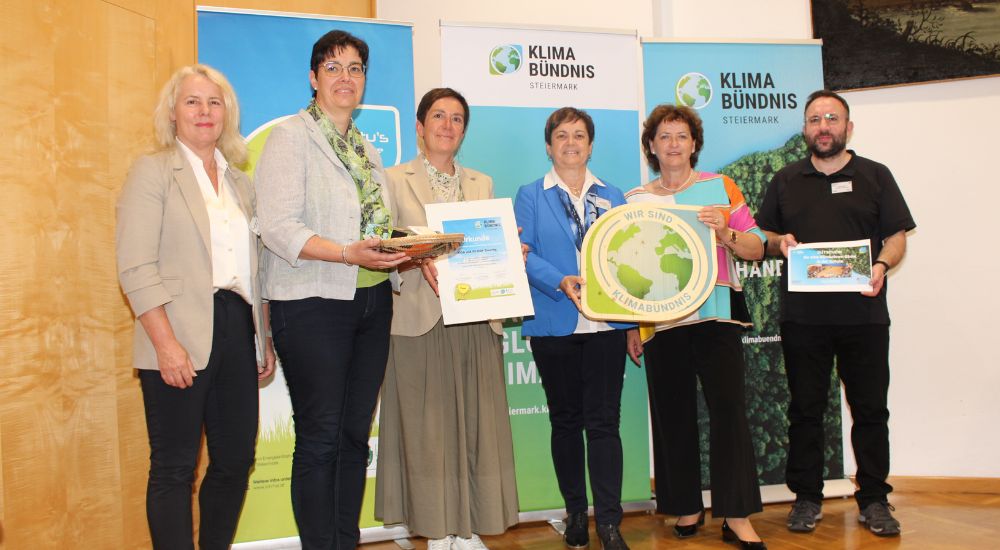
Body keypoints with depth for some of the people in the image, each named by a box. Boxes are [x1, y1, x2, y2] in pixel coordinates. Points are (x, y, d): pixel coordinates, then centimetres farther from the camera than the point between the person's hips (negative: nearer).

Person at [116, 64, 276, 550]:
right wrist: (166, 343, -17)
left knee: (236, 460, 9)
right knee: (174, 468, 1)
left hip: (238, 331, 6)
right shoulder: (152, 171, 0)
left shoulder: (240, 182, 17)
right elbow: (136, 267, -9)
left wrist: (265, 338, 12)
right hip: (181, 338, -5)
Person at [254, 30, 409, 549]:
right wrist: (348, 253, -26)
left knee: (355, 434, 11)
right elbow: (279, 228, -15)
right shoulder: (290, 136, -4)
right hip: (312, 305, -7)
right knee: (319, 438, -2)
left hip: (371, 302, 7)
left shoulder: (366, 147, 17)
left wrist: (406, 247, 1)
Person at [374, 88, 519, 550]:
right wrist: (422, 263, -20)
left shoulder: (482, 184, 17)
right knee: (427, 428, 0)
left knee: (477, 425, 4)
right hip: (420, 321, -3)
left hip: (477, 321, 4)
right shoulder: (394, 180, 5)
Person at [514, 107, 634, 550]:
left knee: (604, 421, -2)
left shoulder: (612, 197, 14)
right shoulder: (531, 196, 7)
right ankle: (575, 513, 21)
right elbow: (523, 254, -4)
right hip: (554, 326, -1)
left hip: (605, 325, 1)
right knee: (565, 420, 9)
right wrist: (559, 282, -21)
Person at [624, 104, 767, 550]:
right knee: (673, 413, 5)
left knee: (728, 407, -8)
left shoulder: (720, 187, 7)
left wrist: (726, 234, -15)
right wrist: (630, 325, 6)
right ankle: (687, 507, 19)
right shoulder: (635, 200, 11)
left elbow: (756, 248, 5)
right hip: (660, 319, 2)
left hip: (716, 313, -2)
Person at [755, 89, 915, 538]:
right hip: (802, 315, 1)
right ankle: (807, 498, 17)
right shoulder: (786, 180, 13)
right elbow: (763, 236, 16)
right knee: (805, 409, 7)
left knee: (870, 408, 3)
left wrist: (882, 265, -15)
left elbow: (897, 236, 5)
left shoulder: (875, 176, 8)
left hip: (864, 313, -1)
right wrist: (780, 242, -6)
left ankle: (874, 499, 15)